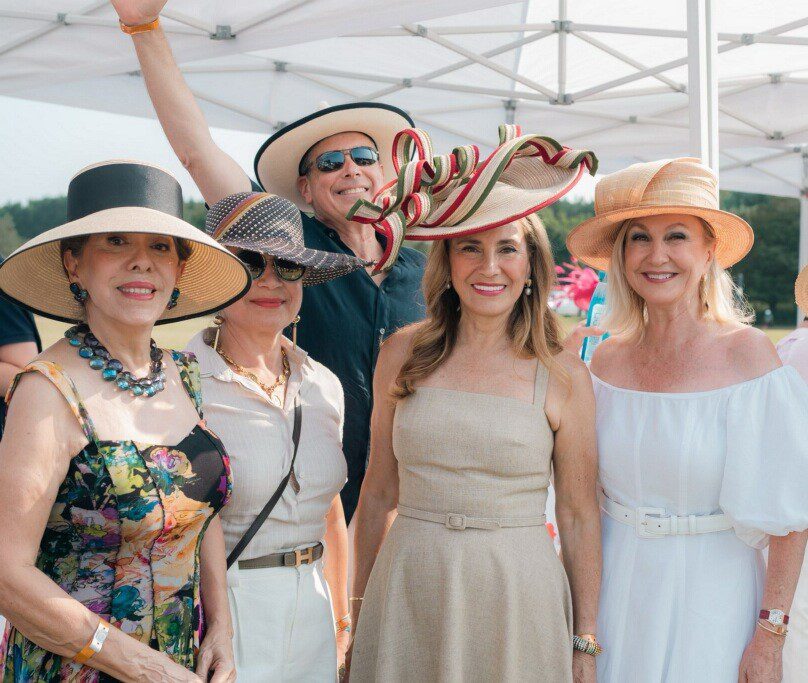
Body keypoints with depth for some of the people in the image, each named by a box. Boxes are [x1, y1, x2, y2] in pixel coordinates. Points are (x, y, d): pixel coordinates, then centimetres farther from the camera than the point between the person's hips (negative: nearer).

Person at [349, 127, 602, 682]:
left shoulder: (563, 376, -5)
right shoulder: (404, 355, 1)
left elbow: (580, 517, -1)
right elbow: (379, 494, 7)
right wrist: (359, 608, 9)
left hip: (516, 597, -1)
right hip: (408, 594, 2)